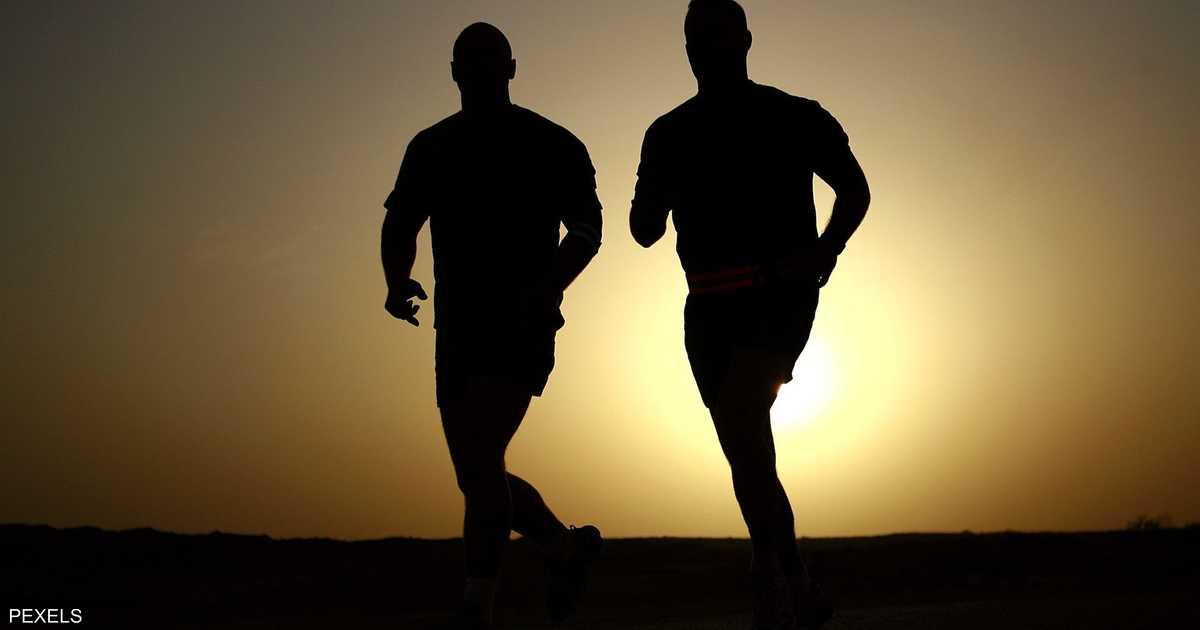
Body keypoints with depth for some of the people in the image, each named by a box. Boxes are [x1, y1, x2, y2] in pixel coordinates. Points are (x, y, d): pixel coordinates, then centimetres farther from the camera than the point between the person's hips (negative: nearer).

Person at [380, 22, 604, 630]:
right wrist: (397, 282, -8)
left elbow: (587, 230, 2)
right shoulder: (430, 147, 12)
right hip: (457, 330, 6)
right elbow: (399, 226, 15)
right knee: (477, 479, 9)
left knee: (480, 460, -22)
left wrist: (549, 286, -18)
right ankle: (568, 545, 33)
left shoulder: (552, 146, 1)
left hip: (522, 327, -5)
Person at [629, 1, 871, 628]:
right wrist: (660, 187, -11)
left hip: (781, 293, -4)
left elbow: (854, 189, 13)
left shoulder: (794, 118, 4)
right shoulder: (669, 135, 12)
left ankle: (771, 574, -19)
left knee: (738, 405, -28)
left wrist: (826, 250, -5)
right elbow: (645, 231, 10)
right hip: (710, 306, 4)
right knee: (746, 455, 5)